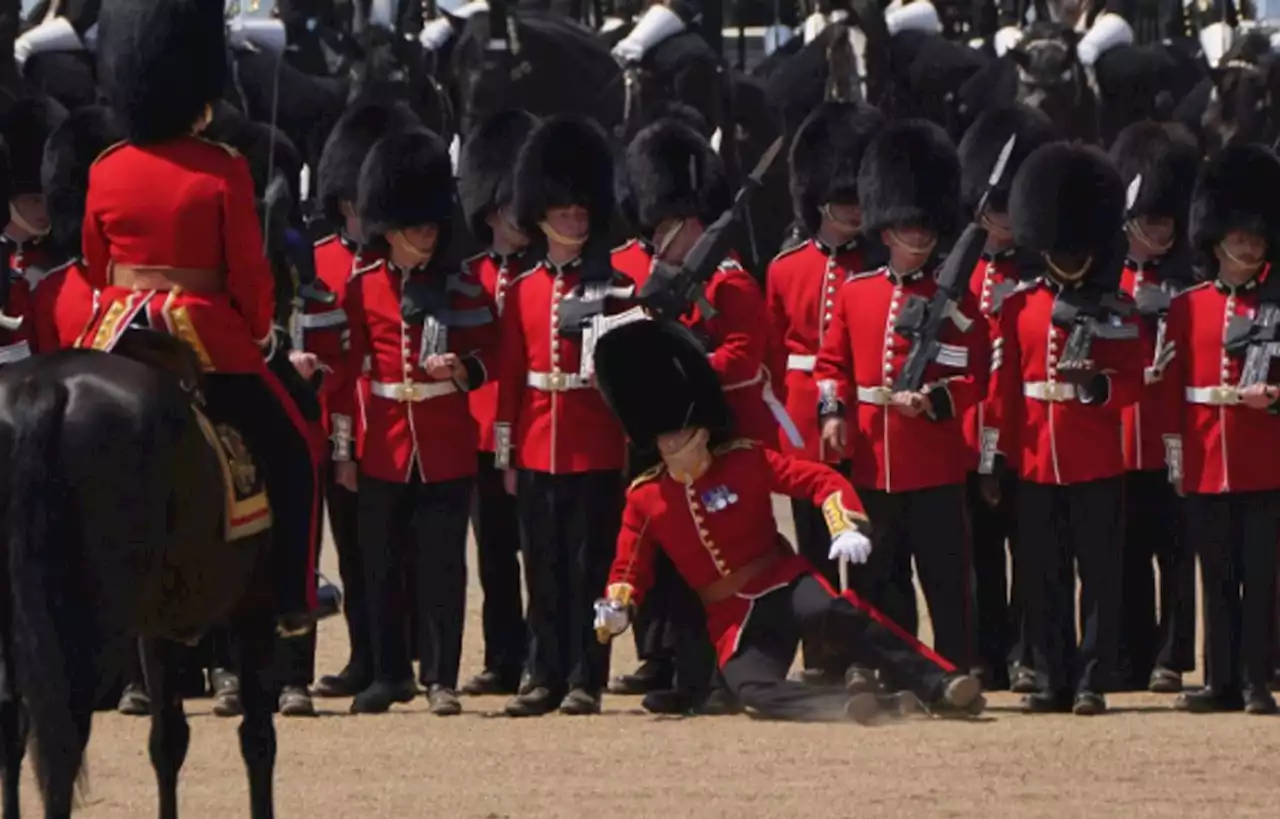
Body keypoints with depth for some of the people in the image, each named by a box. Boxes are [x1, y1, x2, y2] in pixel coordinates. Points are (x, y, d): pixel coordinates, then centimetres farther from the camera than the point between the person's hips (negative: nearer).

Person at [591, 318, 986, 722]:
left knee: (838, 612, -34)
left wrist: (845, 529, -25)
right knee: (751, 687, -31)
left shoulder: (745, 462, -5)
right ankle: (845, 704, -39)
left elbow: (824, 480, -8)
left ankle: (941, 686, -35)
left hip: (784, 586, -2)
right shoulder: (644, 499, 2)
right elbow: (629, 568, 12)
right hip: (734, 621, 2)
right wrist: (615, 610, -10)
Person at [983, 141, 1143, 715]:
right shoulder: (1019, 307, 7)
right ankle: (1053, 681, 12)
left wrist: (1098, 385, -20)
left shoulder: (1115, 312, 3)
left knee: (1099, 574, -1)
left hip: (1096, 462, -2)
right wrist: (994, 458, 4)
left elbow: (1131, 384, 1)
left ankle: (1092, 682, 4)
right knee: (1043, 578, 5)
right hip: (1036, 460, 2)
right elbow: (1002, 386, 7)